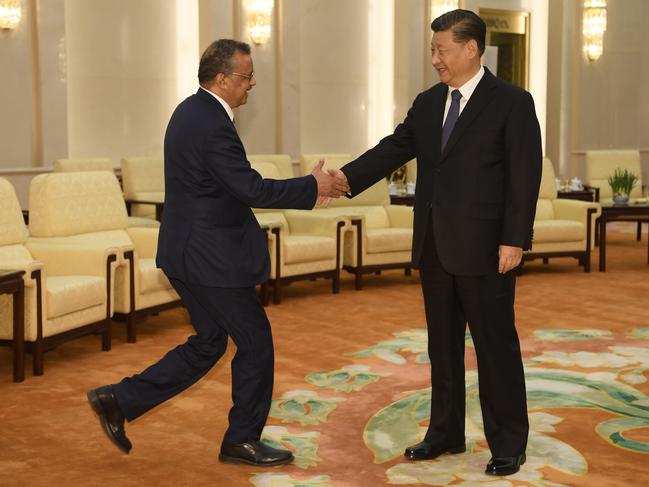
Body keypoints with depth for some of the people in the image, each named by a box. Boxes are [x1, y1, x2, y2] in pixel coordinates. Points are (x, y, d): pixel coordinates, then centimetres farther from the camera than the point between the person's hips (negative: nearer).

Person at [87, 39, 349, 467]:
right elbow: (252, 189, -22)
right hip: (211, 256, -10)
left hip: (187, 251, 10)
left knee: (209, 343, 19)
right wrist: (313, 187, -13)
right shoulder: (213, 126, -22)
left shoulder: (192, 111, 10)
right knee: (255, 342, 5)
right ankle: (243, 440, 18)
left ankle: (120, 400, 18)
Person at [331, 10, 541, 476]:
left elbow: (525, 177, -11)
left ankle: (509, 444, 15)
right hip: (436, 247, 6)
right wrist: (347, 176, -10)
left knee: (496, 346, 2)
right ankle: (445, 433, 27)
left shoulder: (512, 102, -8)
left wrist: (514, 240, -16)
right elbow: (394, 149, 6)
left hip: (484, 249, -6)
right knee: (443, 345, 15)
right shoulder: (428, 103, 10)